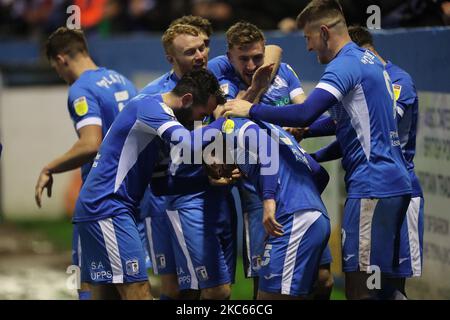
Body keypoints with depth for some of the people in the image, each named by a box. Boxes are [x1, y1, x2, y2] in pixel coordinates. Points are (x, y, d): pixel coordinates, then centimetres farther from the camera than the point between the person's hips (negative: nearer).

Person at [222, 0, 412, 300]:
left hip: (372, 187, -10)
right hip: (397, 184, 10)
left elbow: (305, 114, -24)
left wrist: (251, 110, -13)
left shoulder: (345, 65, -12)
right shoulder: (370, 60, 18)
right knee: (387, 285, 11)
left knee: (359, 288, -9)